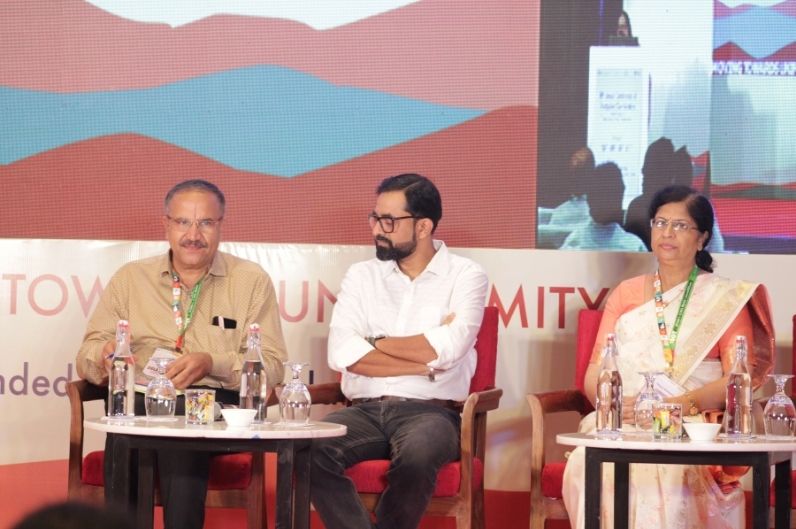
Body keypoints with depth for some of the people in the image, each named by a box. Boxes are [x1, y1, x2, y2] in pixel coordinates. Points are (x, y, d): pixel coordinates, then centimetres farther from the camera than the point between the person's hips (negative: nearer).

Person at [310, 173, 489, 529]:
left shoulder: (465, 276, 6)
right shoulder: (361, 276, 15)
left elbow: (447, 349, -11)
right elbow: (341, 354, -1)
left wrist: (375, 345, 1)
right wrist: (424, 361, -7)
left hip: (430, 411, -3)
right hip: (365, 409, 3)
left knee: (417, 455, -38)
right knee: (307, 449, -28)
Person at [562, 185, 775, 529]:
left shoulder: (725, 298, 9)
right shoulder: (626, 294, 20)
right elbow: (594, 372, 12)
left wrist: (682, 404, -20)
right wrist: (615, 403, -12)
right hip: (623, 424, 3)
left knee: (663, 474, -37)